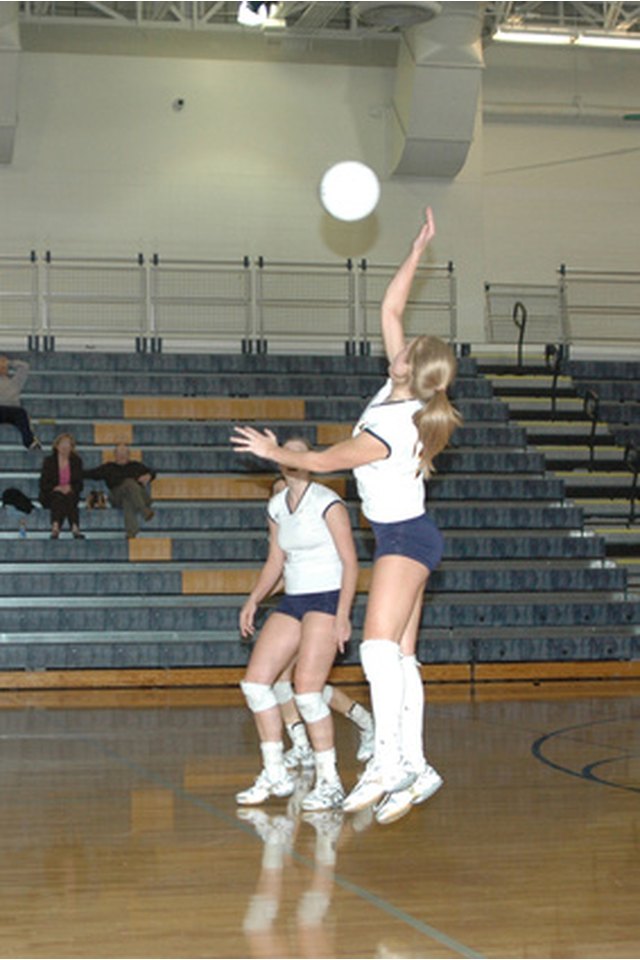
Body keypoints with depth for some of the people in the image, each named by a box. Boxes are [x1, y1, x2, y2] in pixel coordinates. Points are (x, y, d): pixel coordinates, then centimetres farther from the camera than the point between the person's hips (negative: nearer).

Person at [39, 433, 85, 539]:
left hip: (70, 493, 2)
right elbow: (43, 484, -1)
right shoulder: (49, 461, 3)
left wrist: (70, 488, -16)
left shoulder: (76, 461, 8)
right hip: (51, 496, -1)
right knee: (59, 497, -36)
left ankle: (55, 528, -54)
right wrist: (55, 488, -19)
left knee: (69, 498, -34)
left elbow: (79, 484, 6)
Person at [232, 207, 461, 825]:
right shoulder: (409, 395, -2)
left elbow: (319, 461, -9)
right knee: (400, 654, 5)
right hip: (406, 536, 10)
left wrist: (273, 451, 7)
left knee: (379, 643, -23)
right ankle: (414, 766, 4)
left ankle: (386, 759, -32)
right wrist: (416, 251, 5)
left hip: (403, 537, -10)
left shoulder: (384, 433, -24)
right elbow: (389, 310, 6)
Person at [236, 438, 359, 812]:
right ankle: (276, 775, 8)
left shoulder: (327, 503, -9)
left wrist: (343, 615, -19)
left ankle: (330, 782, -6)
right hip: (292, 601, 8)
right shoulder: (277, 506, 12)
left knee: (306, 689, -17)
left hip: (327, 599, -7)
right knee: (255, 681, -1)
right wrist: (254, 599, 7)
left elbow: (351, 563, -11)